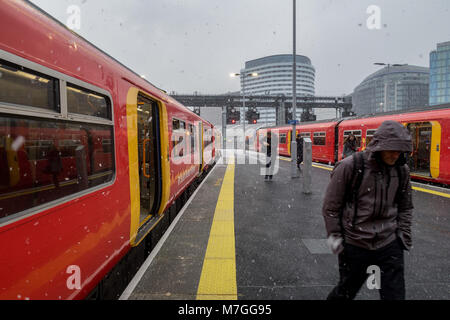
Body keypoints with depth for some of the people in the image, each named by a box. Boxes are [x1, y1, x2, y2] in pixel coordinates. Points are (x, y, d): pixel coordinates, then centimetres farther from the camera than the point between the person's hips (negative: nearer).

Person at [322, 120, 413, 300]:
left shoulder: (402, 171, 0)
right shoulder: (349, 167, -16)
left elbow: (405, 207, 14)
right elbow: (330, 207, -9)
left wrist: (404, 235, 7)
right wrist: (334, 236, -8)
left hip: (389, 245, 4)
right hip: (354, 245, -3)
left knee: (394, 294, 12)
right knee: (346, 292, 16)